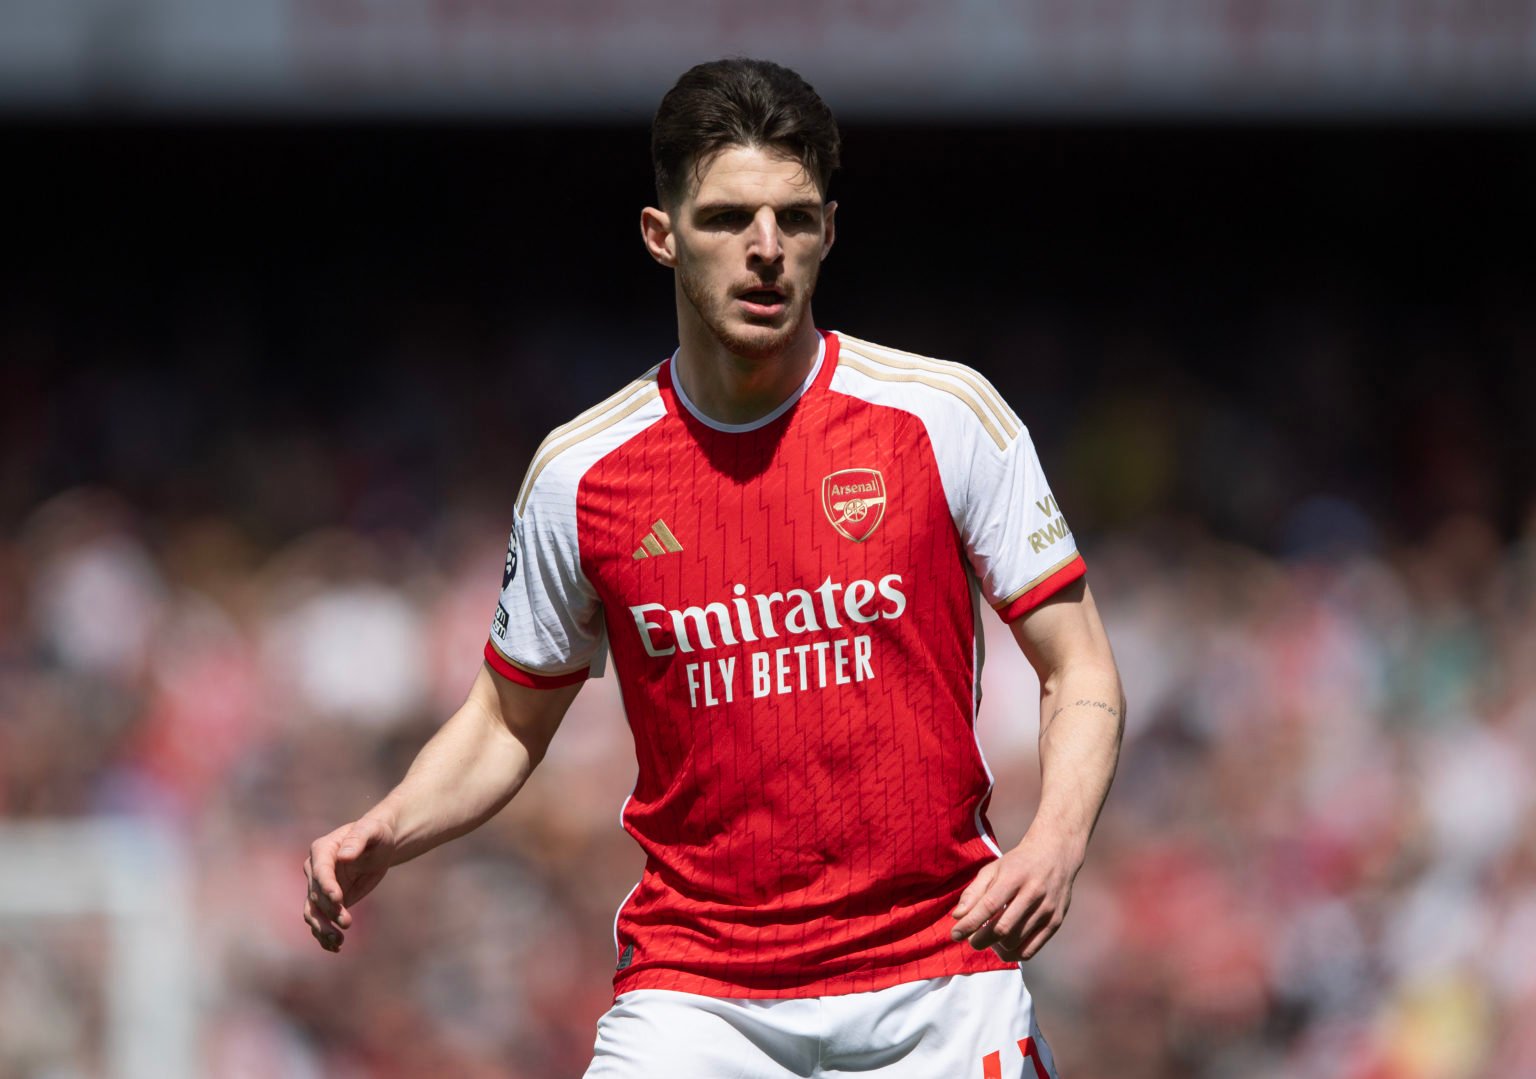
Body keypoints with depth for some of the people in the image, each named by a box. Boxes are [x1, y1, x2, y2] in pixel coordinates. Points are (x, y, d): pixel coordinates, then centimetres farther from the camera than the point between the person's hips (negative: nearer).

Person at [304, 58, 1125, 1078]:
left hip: (937, 979, 0)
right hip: (692, 985, 0)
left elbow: (1081, 671, 1)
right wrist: (382, 838, -4)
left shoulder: (946, 415, -3)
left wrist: (1053, 844, -17)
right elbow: (508, 719, 15)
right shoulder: (579, 475, 1)